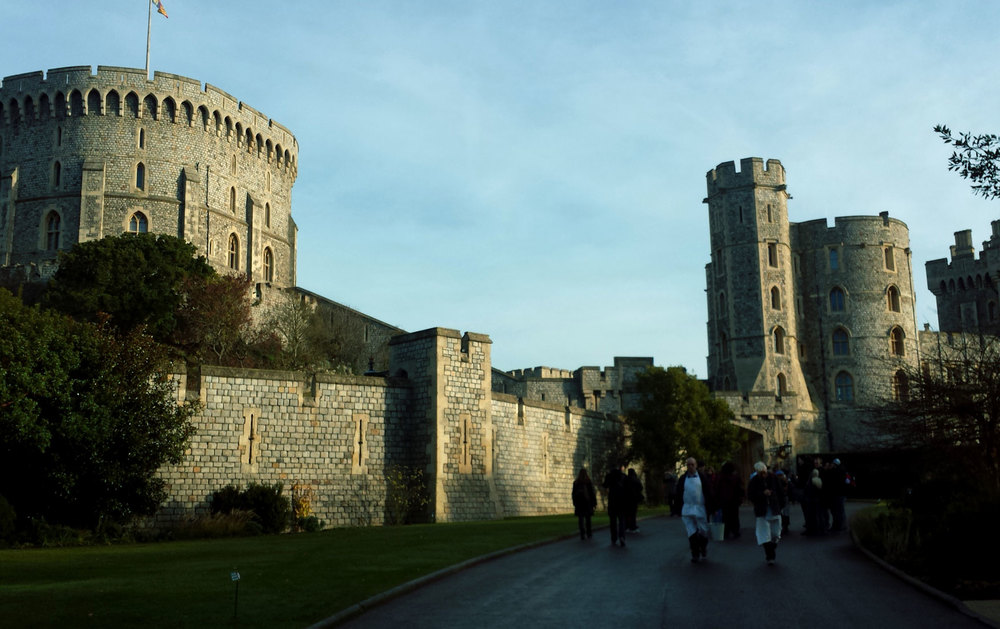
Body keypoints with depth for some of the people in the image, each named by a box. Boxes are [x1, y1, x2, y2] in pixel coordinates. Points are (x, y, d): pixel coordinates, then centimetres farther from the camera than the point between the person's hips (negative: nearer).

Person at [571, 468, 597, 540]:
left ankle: (582, 535, -3)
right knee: (588, 519, 11)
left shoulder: (575, 482, 1)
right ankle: (589, 534, 15)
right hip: (587, 503, -1)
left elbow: (573, 494, 6)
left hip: (579, 504, 1)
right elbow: (592, 493, -6)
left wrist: (574, 503, 14)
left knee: (581, 520, 3)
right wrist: (594, 503, 0)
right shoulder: (589, 482, -7)